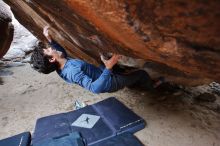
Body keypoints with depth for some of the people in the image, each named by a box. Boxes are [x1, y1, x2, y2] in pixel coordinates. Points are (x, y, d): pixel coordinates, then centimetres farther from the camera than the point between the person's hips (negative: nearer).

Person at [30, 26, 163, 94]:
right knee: (141, 73, 10)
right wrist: (108, 68, -53)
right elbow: (94, 88, -46)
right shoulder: (73, 71, -39)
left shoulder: (61, 67, -9)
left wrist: (49, 39, 2)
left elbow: (61, 53, 12)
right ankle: (152, 87, 43)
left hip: (102, 72, 9)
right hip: (110, 82, -9)